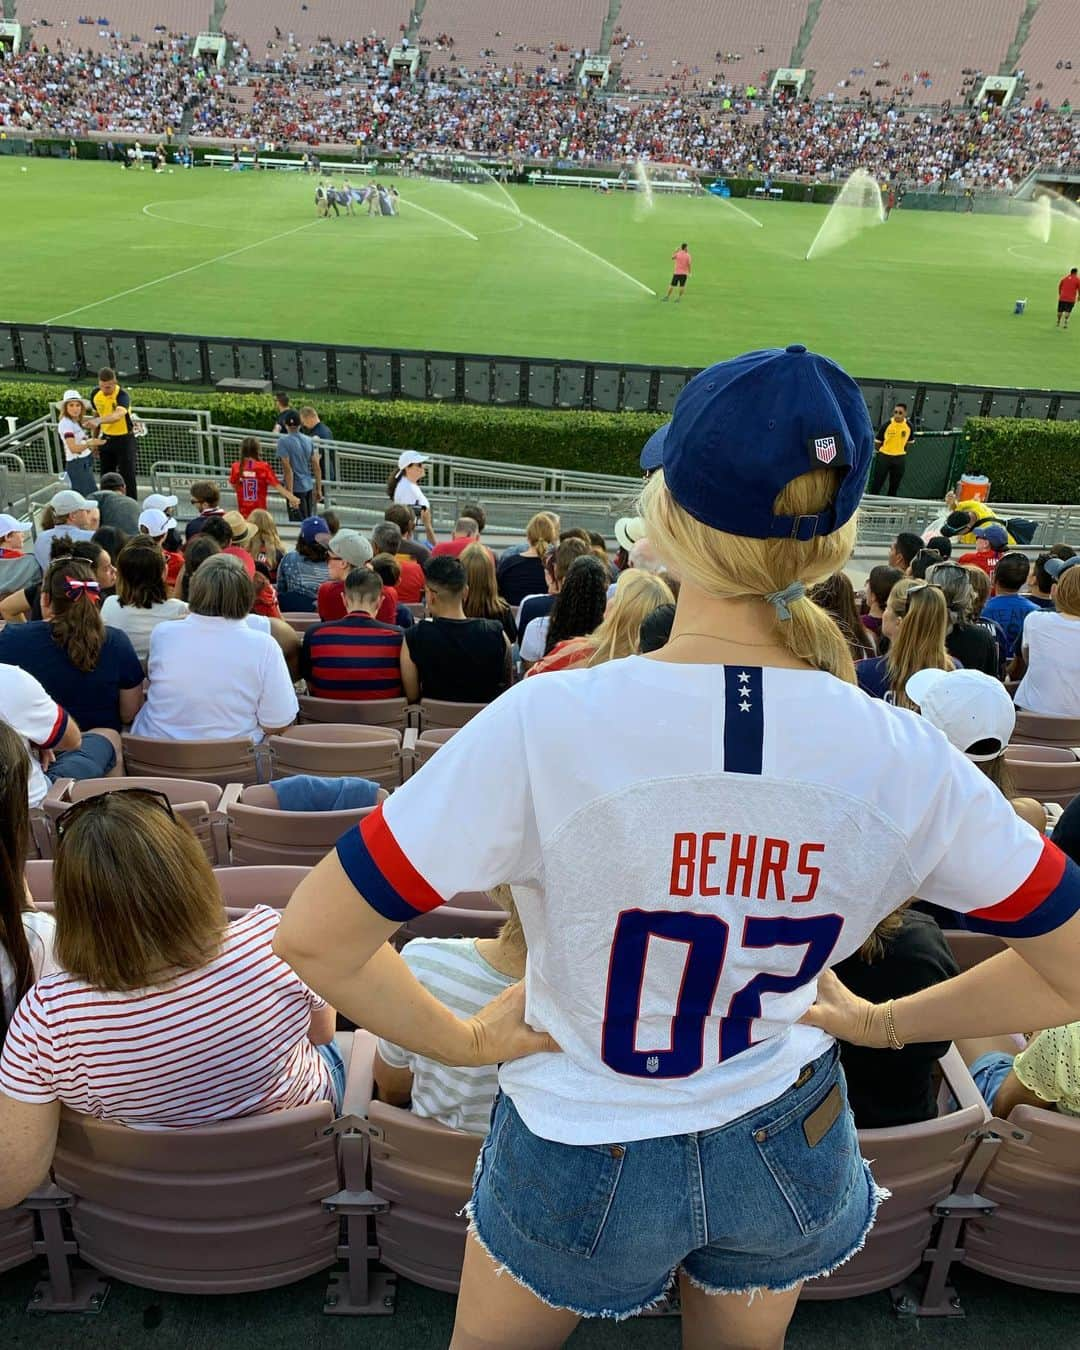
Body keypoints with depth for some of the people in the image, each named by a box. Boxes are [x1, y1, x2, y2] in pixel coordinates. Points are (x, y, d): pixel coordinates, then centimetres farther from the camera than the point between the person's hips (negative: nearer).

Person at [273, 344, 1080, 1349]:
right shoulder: (906, 760, -21)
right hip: (787, 1148, 3)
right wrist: (885, 1023, 2)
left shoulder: (546, 725, -31)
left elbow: (313, 936, -26)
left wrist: (461, 1037, -10)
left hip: (585, 1156, -2)